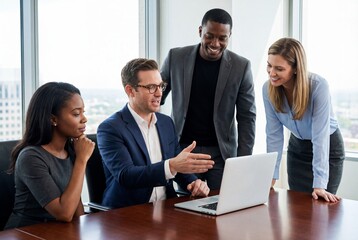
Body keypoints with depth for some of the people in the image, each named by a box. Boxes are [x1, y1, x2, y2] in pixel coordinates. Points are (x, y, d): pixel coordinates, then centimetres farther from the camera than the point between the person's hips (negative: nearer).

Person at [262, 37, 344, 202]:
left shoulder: (318, 86, -30)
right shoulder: (268, 89, -18)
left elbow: (320, 136, -32)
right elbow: (274, 134, -14)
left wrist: (319, 185, -36)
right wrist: (271, 177, -16)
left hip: (328, 147, -3)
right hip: (297, 147, 4)